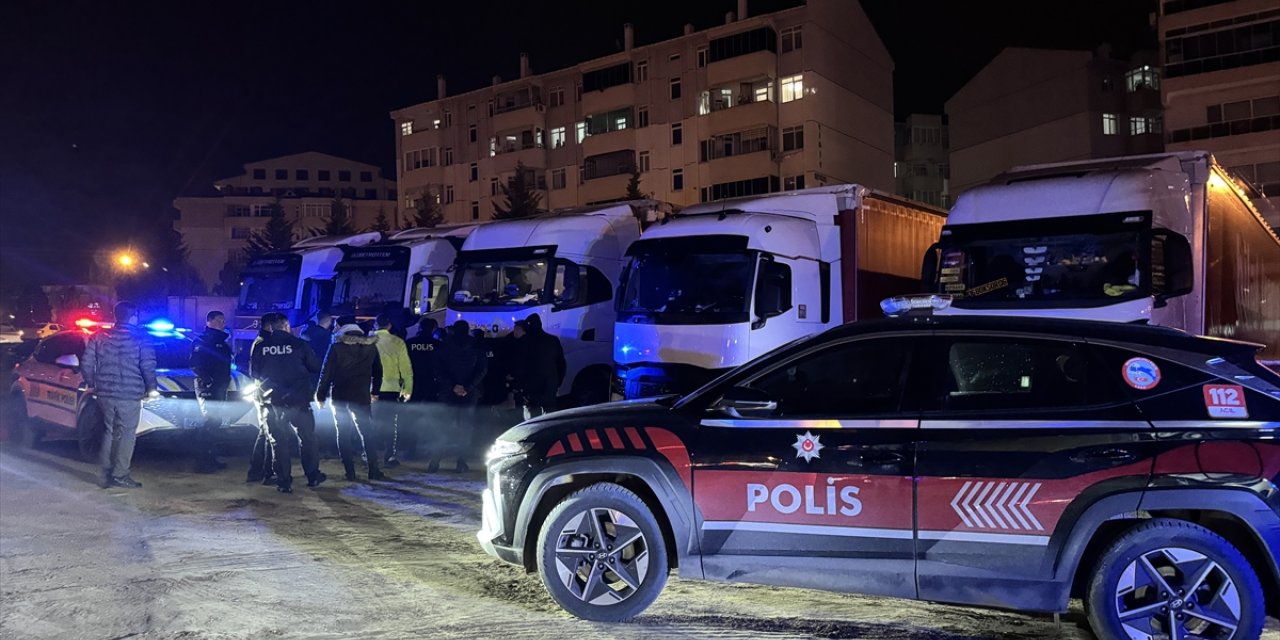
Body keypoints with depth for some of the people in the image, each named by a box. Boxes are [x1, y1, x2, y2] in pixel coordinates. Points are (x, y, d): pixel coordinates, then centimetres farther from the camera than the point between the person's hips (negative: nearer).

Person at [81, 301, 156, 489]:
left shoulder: (99, 337, 7)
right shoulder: (140, 339, -6)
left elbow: (87, 364, 6)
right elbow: (148, 367, -10)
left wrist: (91, 385, 18)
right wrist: (151, 388, 2)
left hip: (105, 394, 5)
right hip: (129, 395, -5)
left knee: (110, 432, 16)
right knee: (126, 434, 2)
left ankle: (107, 474, 16)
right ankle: (120, 475, 0)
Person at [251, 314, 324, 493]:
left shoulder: (260, 347, 0)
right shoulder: (299, 344, -6)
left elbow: (254, 373, 8)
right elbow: (316, 368, -1)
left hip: (273, 401, 2)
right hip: (298, 400, -2)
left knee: (279, 441, 7)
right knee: (307, 438, 12)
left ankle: (284, 482, 7)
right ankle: (313, 476, 18)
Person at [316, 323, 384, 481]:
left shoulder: (336, 347, -1)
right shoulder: (371, 347, 7)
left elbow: (326, 373, -2)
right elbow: (378, 372, 16)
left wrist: (320, 395, 5)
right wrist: (374, 391, 27)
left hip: (339, 397, -1)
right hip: (361, 397, 1)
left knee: (343, 434, 7)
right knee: (367, 432, 9)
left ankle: (350, 472, 4)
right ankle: (373, 471, 4)